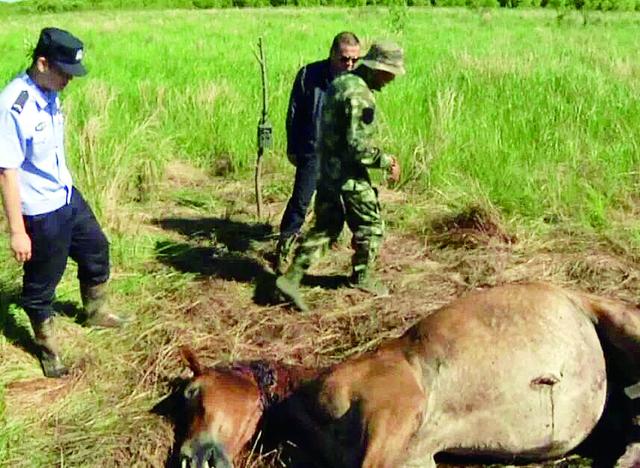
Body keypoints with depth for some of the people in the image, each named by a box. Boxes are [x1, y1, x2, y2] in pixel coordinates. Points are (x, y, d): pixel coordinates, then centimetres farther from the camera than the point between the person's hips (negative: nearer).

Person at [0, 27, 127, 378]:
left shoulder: (49, 93, -3)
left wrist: (63, 185, 20)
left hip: (67, 196, 9)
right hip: (41, 212, -9)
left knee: (96, 249, 26)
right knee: (41, 283, 10)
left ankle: (95, 312, 51)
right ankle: (46, 346, 33)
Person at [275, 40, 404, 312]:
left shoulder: (341, 82, 8)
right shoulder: (360, 96, -23)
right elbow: (358, 147, -27)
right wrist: (386, 162, -13)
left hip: (327, 170, 9)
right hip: (348, 176, -9)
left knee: (326, 227, 16)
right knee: (370, 227, 12)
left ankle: (292, 277, 10)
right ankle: (361, 277, 28)